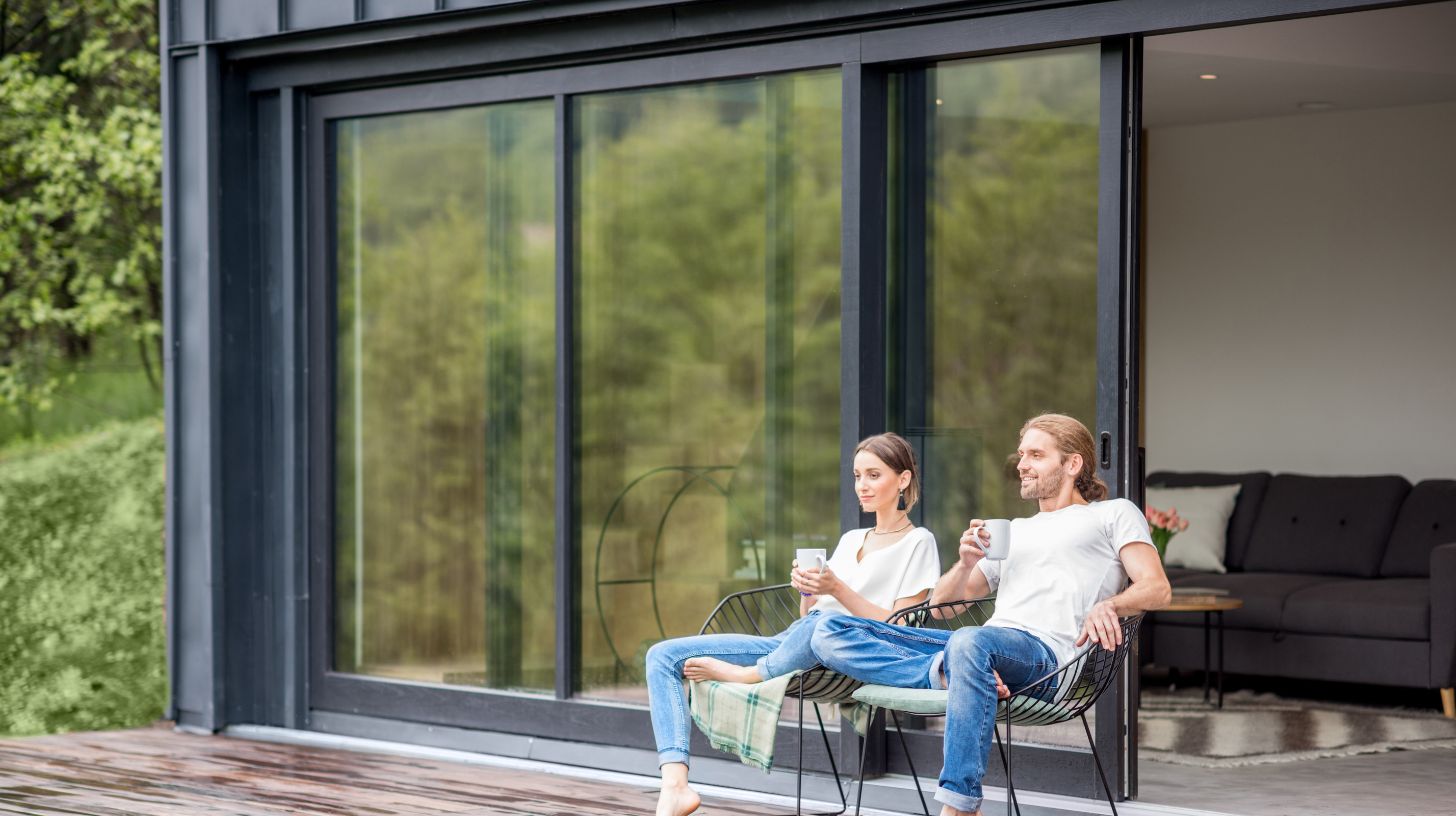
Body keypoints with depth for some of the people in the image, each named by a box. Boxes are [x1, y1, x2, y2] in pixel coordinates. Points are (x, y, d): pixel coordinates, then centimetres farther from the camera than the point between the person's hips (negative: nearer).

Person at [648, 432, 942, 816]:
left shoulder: (918, 543, 5)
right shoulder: (850, 539, 27)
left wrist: (836, 589, -14)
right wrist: (806, 589, 1)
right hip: (786, 643, 7)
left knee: (829, 622, -45)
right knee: (663, 655, -5)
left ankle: (749, 674, -15)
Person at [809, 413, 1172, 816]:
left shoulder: (1114, 513, 18)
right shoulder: (1013, 531, 35)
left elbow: (1157, 589, 3)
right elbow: (941, 602, 30)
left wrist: (1107, 605, -18)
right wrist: (967, 562, 9)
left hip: (1046, 652, -6)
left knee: (971, 642, -44)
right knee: (830, 633, -9)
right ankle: (947, 672, -31)